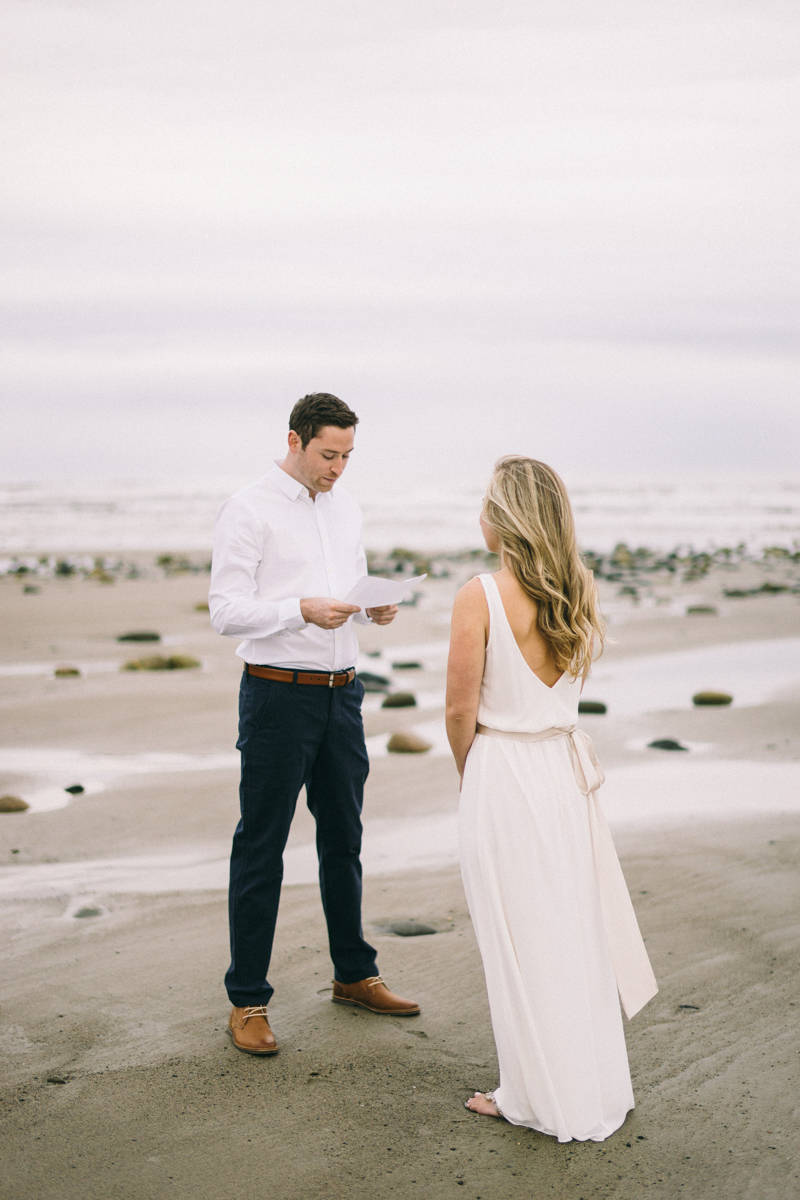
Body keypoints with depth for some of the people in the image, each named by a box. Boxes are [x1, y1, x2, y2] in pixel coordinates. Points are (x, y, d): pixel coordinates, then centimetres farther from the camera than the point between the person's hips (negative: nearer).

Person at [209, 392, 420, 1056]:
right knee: (261, 849, 0)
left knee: (344, 839, 16)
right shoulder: (248, 510, -8)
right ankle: (248, 1001, 9)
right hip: (279, 695, -6)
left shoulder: (346, 507, 13)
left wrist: (377, 606, -3)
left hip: (342, 694, 7)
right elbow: (226, 610, -13)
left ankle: (354, 975, 31)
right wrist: (303, 609, -26)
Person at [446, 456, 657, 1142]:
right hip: (567, 765, 6)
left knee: (521, 940, 6)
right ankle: (597, 1086, 29)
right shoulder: (577, 594, 3)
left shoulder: (481, 597, -16)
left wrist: (467, 775, 6)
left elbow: (462, 712, -13)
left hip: (503, 773, -6)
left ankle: (545, 1100, 17)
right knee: (574, 927, 17)